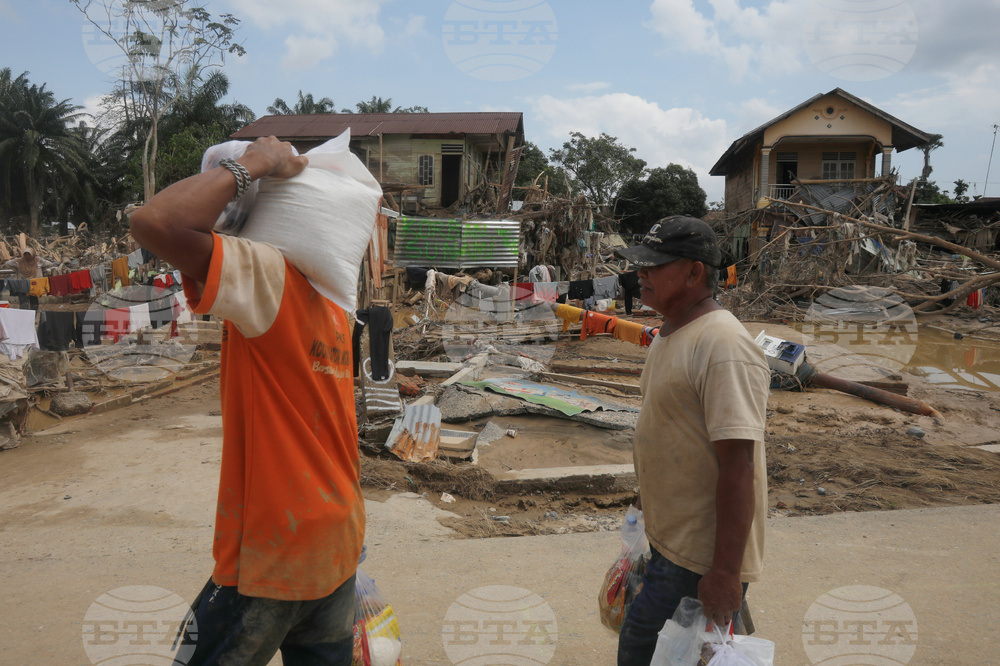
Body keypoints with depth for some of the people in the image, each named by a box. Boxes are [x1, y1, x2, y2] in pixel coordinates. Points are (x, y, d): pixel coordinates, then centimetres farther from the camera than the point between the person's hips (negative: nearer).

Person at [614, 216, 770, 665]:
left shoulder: (724, 347, -24)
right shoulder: (670, 334, 8)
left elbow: (738, 467, -26)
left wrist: (725, 572, -24)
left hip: (701, 557, -9)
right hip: (669, 538, 9)